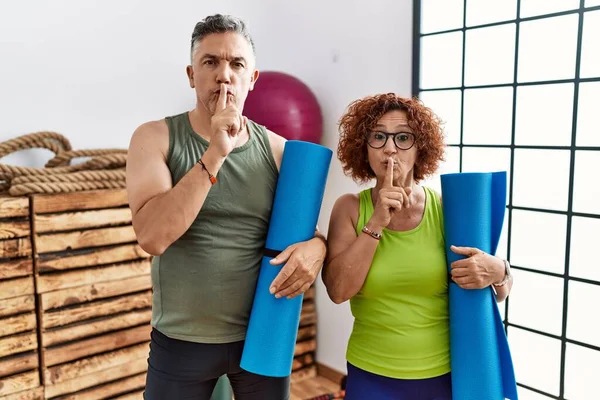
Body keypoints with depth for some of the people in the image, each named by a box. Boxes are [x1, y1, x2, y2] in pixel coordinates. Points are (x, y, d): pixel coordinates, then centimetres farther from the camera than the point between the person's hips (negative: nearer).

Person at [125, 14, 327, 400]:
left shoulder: (277, 149, -1)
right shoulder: (155, 138, -7)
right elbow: (153, 237, -20)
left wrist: (316, 246, -15)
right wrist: (215, 154, -25)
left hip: (263, 337, 2)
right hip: (181, 342, -2)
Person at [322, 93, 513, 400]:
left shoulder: (445, 208, -7)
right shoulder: (350, 208, -5)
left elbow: (500, 292, 1)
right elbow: (338, 290, -16)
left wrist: (497, 272, -21)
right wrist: (377, 222, -21)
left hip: (446, 374, 1)